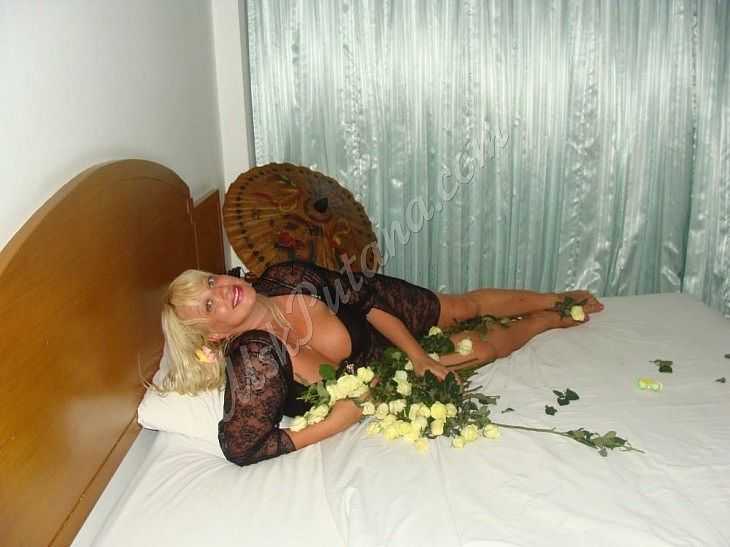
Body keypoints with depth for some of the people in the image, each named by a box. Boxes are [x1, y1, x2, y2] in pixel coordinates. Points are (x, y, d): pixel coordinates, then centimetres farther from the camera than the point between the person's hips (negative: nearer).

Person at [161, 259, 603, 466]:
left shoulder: (285, 278, -26)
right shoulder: (254, 360, -38)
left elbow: (364, 297, -15)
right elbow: (242, 447, -34)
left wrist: (418, 356, -18)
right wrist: (337, 422, -30)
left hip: (388, 310, 3)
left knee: (466, 305, 20)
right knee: (487, 347, 8)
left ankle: (556, 300, 51)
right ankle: (546, 321, 44)